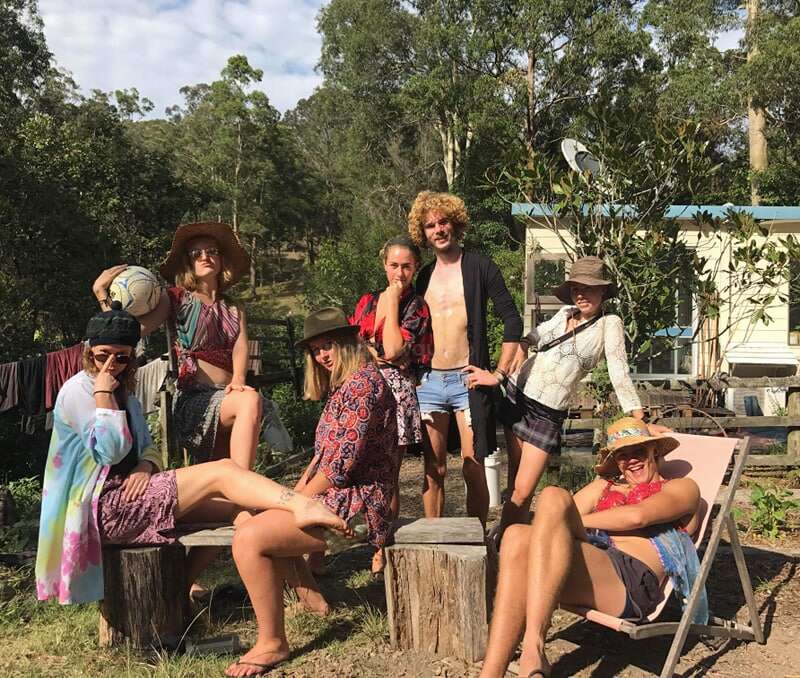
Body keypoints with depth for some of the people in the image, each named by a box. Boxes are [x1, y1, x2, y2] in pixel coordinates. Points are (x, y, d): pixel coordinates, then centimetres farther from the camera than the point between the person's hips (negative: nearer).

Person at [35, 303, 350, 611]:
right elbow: (111, 450, -17)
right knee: (222, 471, -22)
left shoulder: (124, 393, 19)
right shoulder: (77, 391, -7)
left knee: (237, 503, -10)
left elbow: (148, 448, 18)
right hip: (106, 505, -8)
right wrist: (103, 395, -16)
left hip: (127, 492, 8)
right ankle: (303, 505, -40)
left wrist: (146, 466, -5)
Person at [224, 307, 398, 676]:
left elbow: (341, 464, -21)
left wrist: (299, 499, -10)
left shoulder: (361, 383, -16)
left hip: (355, 502, -11)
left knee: (249, 537, -20)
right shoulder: (344, 385, 17)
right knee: (248, 515, 19)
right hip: (334, 494, 11)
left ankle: (272, 643, -7)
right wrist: (297, 488, 5)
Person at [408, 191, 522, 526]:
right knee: (433, 470, 8)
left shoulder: (479, 267, -1)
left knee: (473, 469, -3)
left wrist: (500, 372, -8)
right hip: (429, 382, 4)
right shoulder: (424, 276, 12)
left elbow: (512, 320, -2)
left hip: (467, 381, -4)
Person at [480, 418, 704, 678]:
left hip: (633, 583, -5)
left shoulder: (683, 487, 20)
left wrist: (574, 521, 4)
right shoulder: (605, 486, 36)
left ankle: (533, 647, -41)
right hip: (587, 567, 5)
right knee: (517, 537, -28)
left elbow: (637, 516, -1)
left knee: (554, 498, -28)